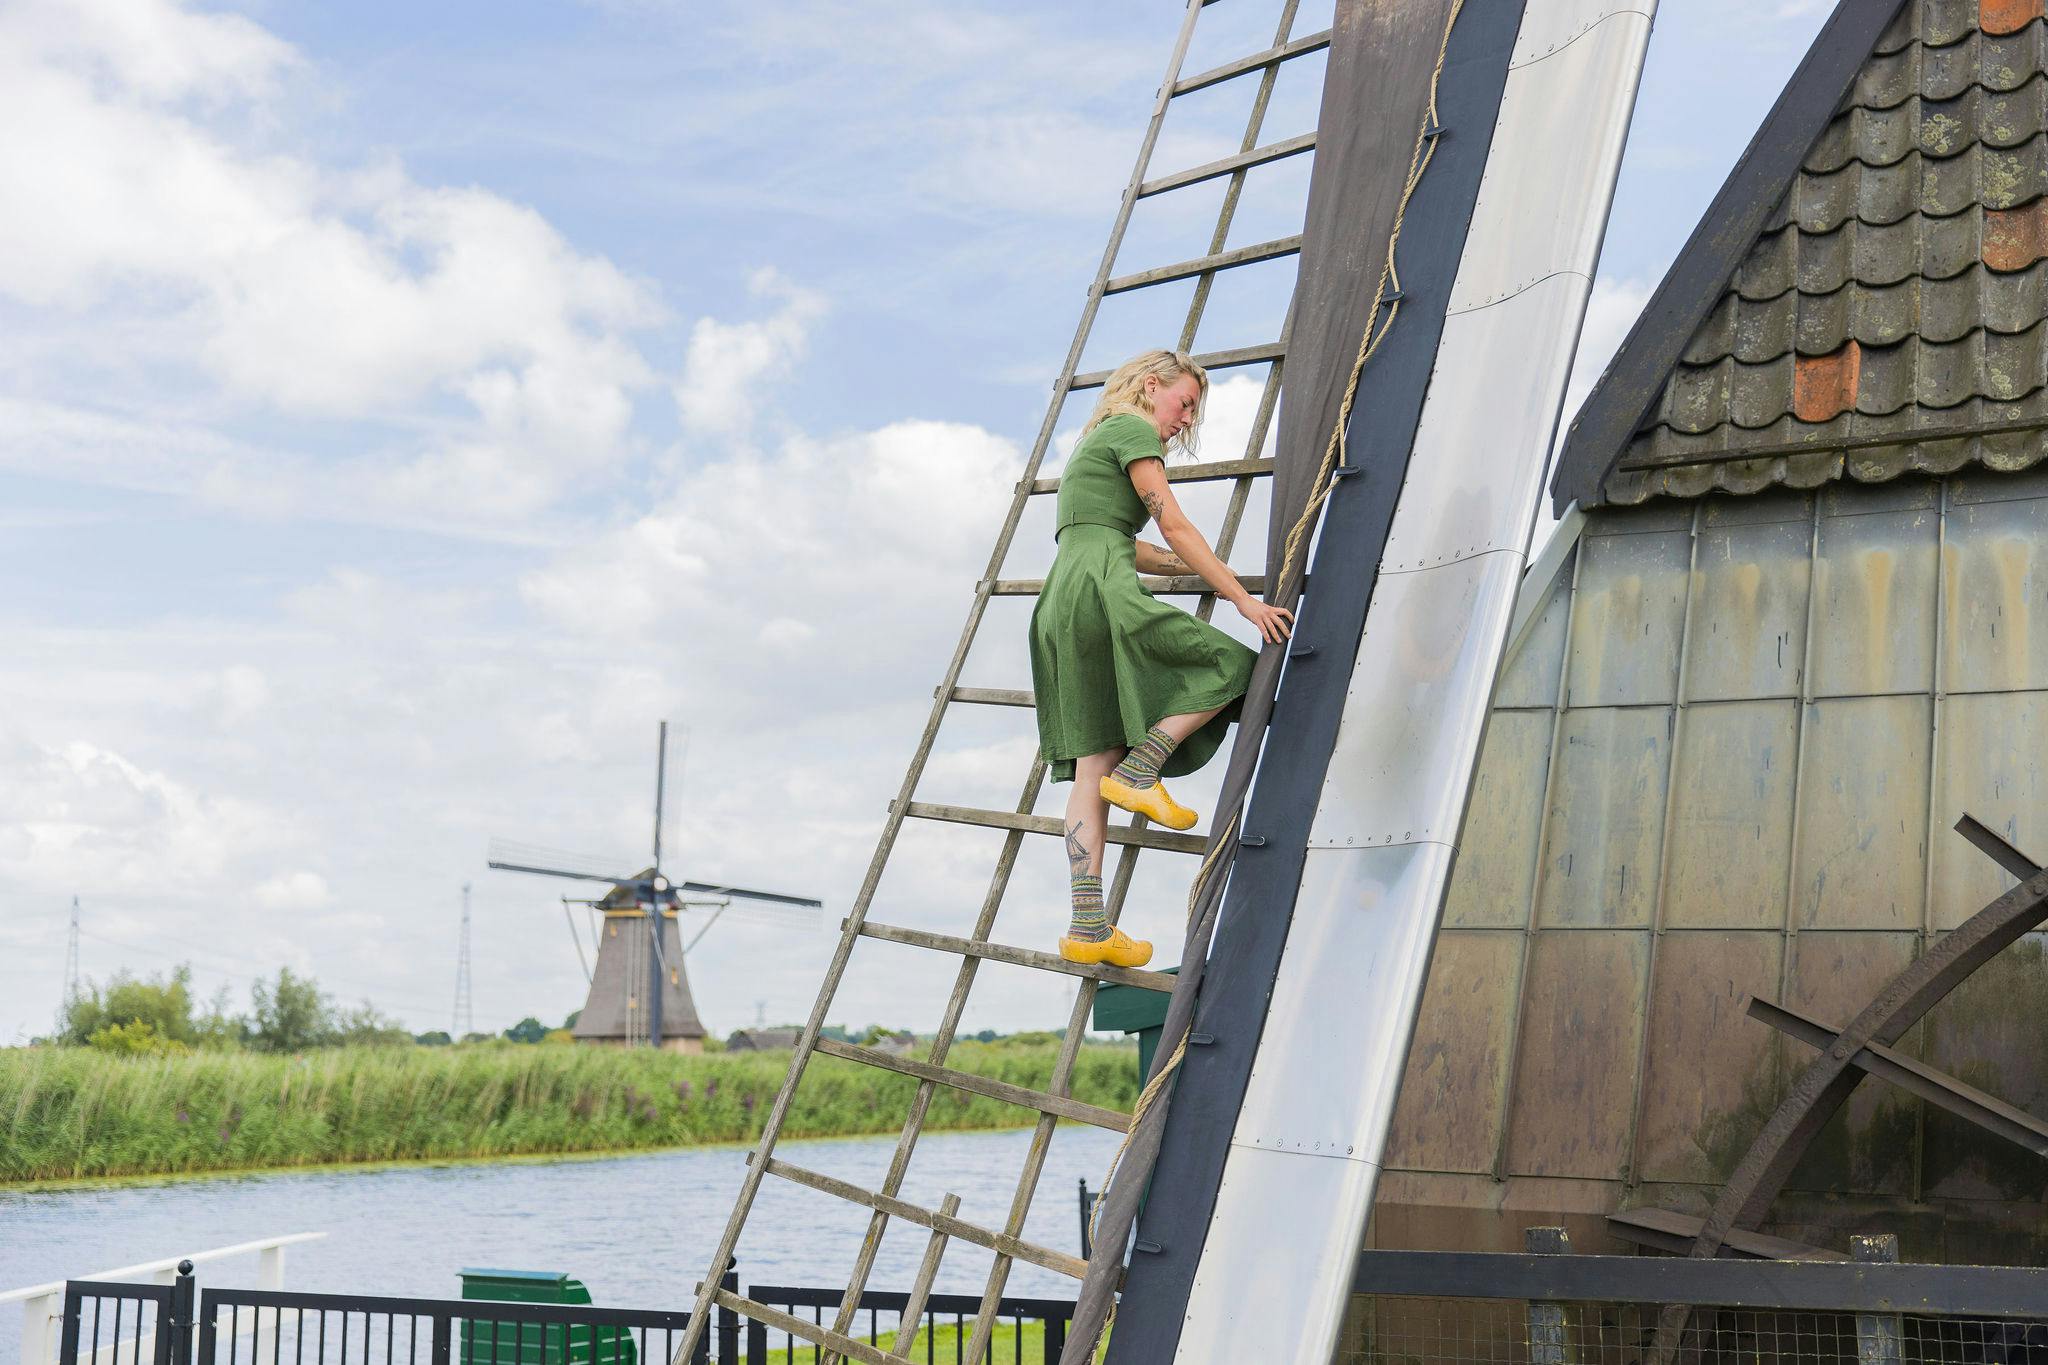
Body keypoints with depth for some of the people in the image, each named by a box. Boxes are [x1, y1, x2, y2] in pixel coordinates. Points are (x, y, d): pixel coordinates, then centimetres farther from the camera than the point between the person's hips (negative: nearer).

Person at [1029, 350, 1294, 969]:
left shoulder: (1093, 443, 31)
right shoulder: (1133, 430, 2)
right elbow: (1175, 528, -5)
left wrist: (1196, 567, 38)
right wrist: (1244, 600, -5)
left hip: (1060, 605, 9)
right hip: (1100, 594, -9)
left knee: (1092, 769, 1)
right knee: (1228, 663, -1)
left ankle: (1088, 928, -5)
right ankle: (1138, 770, -11)